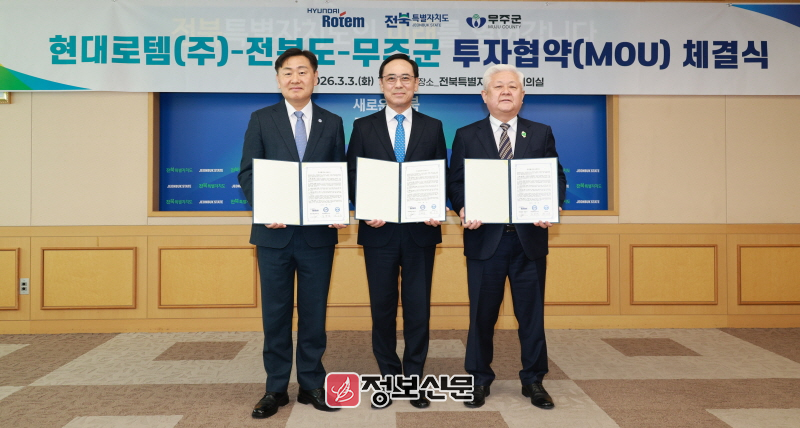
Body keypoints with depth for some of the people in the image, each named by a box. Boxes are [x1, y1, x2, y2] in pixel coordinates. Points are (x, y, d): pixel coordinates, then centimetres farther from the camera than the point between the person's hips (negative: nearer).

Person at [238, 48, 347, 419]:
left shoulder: (332, 123, 8)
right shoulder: (261, 120, 5)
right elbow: (247, 172, 1)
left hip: (318, 233, 1)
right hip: (275, 232, 0)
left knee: (314, 312, 9)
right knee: (275, 313, 8)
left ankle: (311, 385, 22)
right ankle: (276, 389, 20)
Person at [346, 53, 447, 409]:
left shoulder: (433, 127, 7)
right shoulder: (363, 126, 5)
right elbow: (352, 177, 3)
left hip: (421, 231, 0)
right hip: (379, 231, 0)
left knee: (418, 307, 7)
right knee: (382, 308, 9)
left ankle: (414, 378, 21)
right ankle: (387, 376, 25)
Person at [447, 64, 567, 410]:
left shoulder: (541, 134, 9)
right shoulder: (467, 136, 5)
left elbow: (557, 177, 6)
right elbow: (455, 181, 2)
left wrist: (553, 206, -13)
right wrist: (463, 209, -17)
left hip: (530, 237, 1)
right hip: (484, 237, -1)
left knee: (531, 313, 9)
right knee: (482, 313, 8)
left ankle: (533, 381, 25)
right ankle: (479, 380, 24)